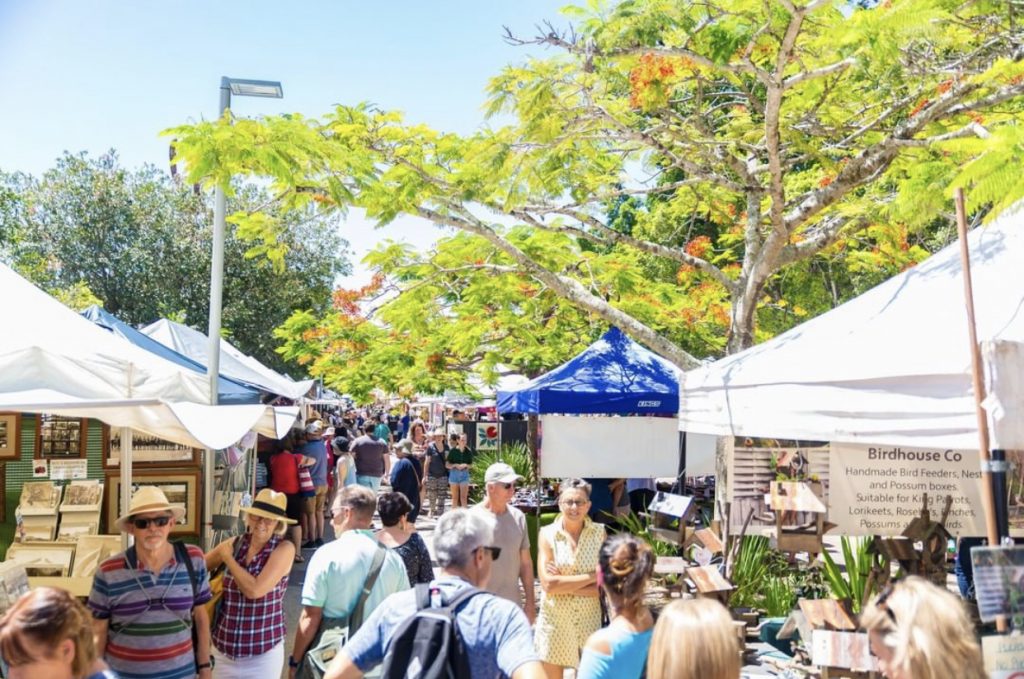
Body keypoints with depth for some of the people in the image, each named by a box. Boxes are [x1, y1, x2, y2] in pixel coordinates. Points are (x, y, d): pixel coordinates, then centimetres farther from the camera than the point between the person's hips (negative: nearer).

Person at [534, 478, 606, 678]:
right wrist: (592, 576, -16)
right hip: (555, 620, -1)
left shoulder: (599, 533, -5)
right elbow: (548, 584, -16)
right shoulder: (547, 534, -8)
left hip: (590, 620, 1)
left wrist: (564, 584, -16)